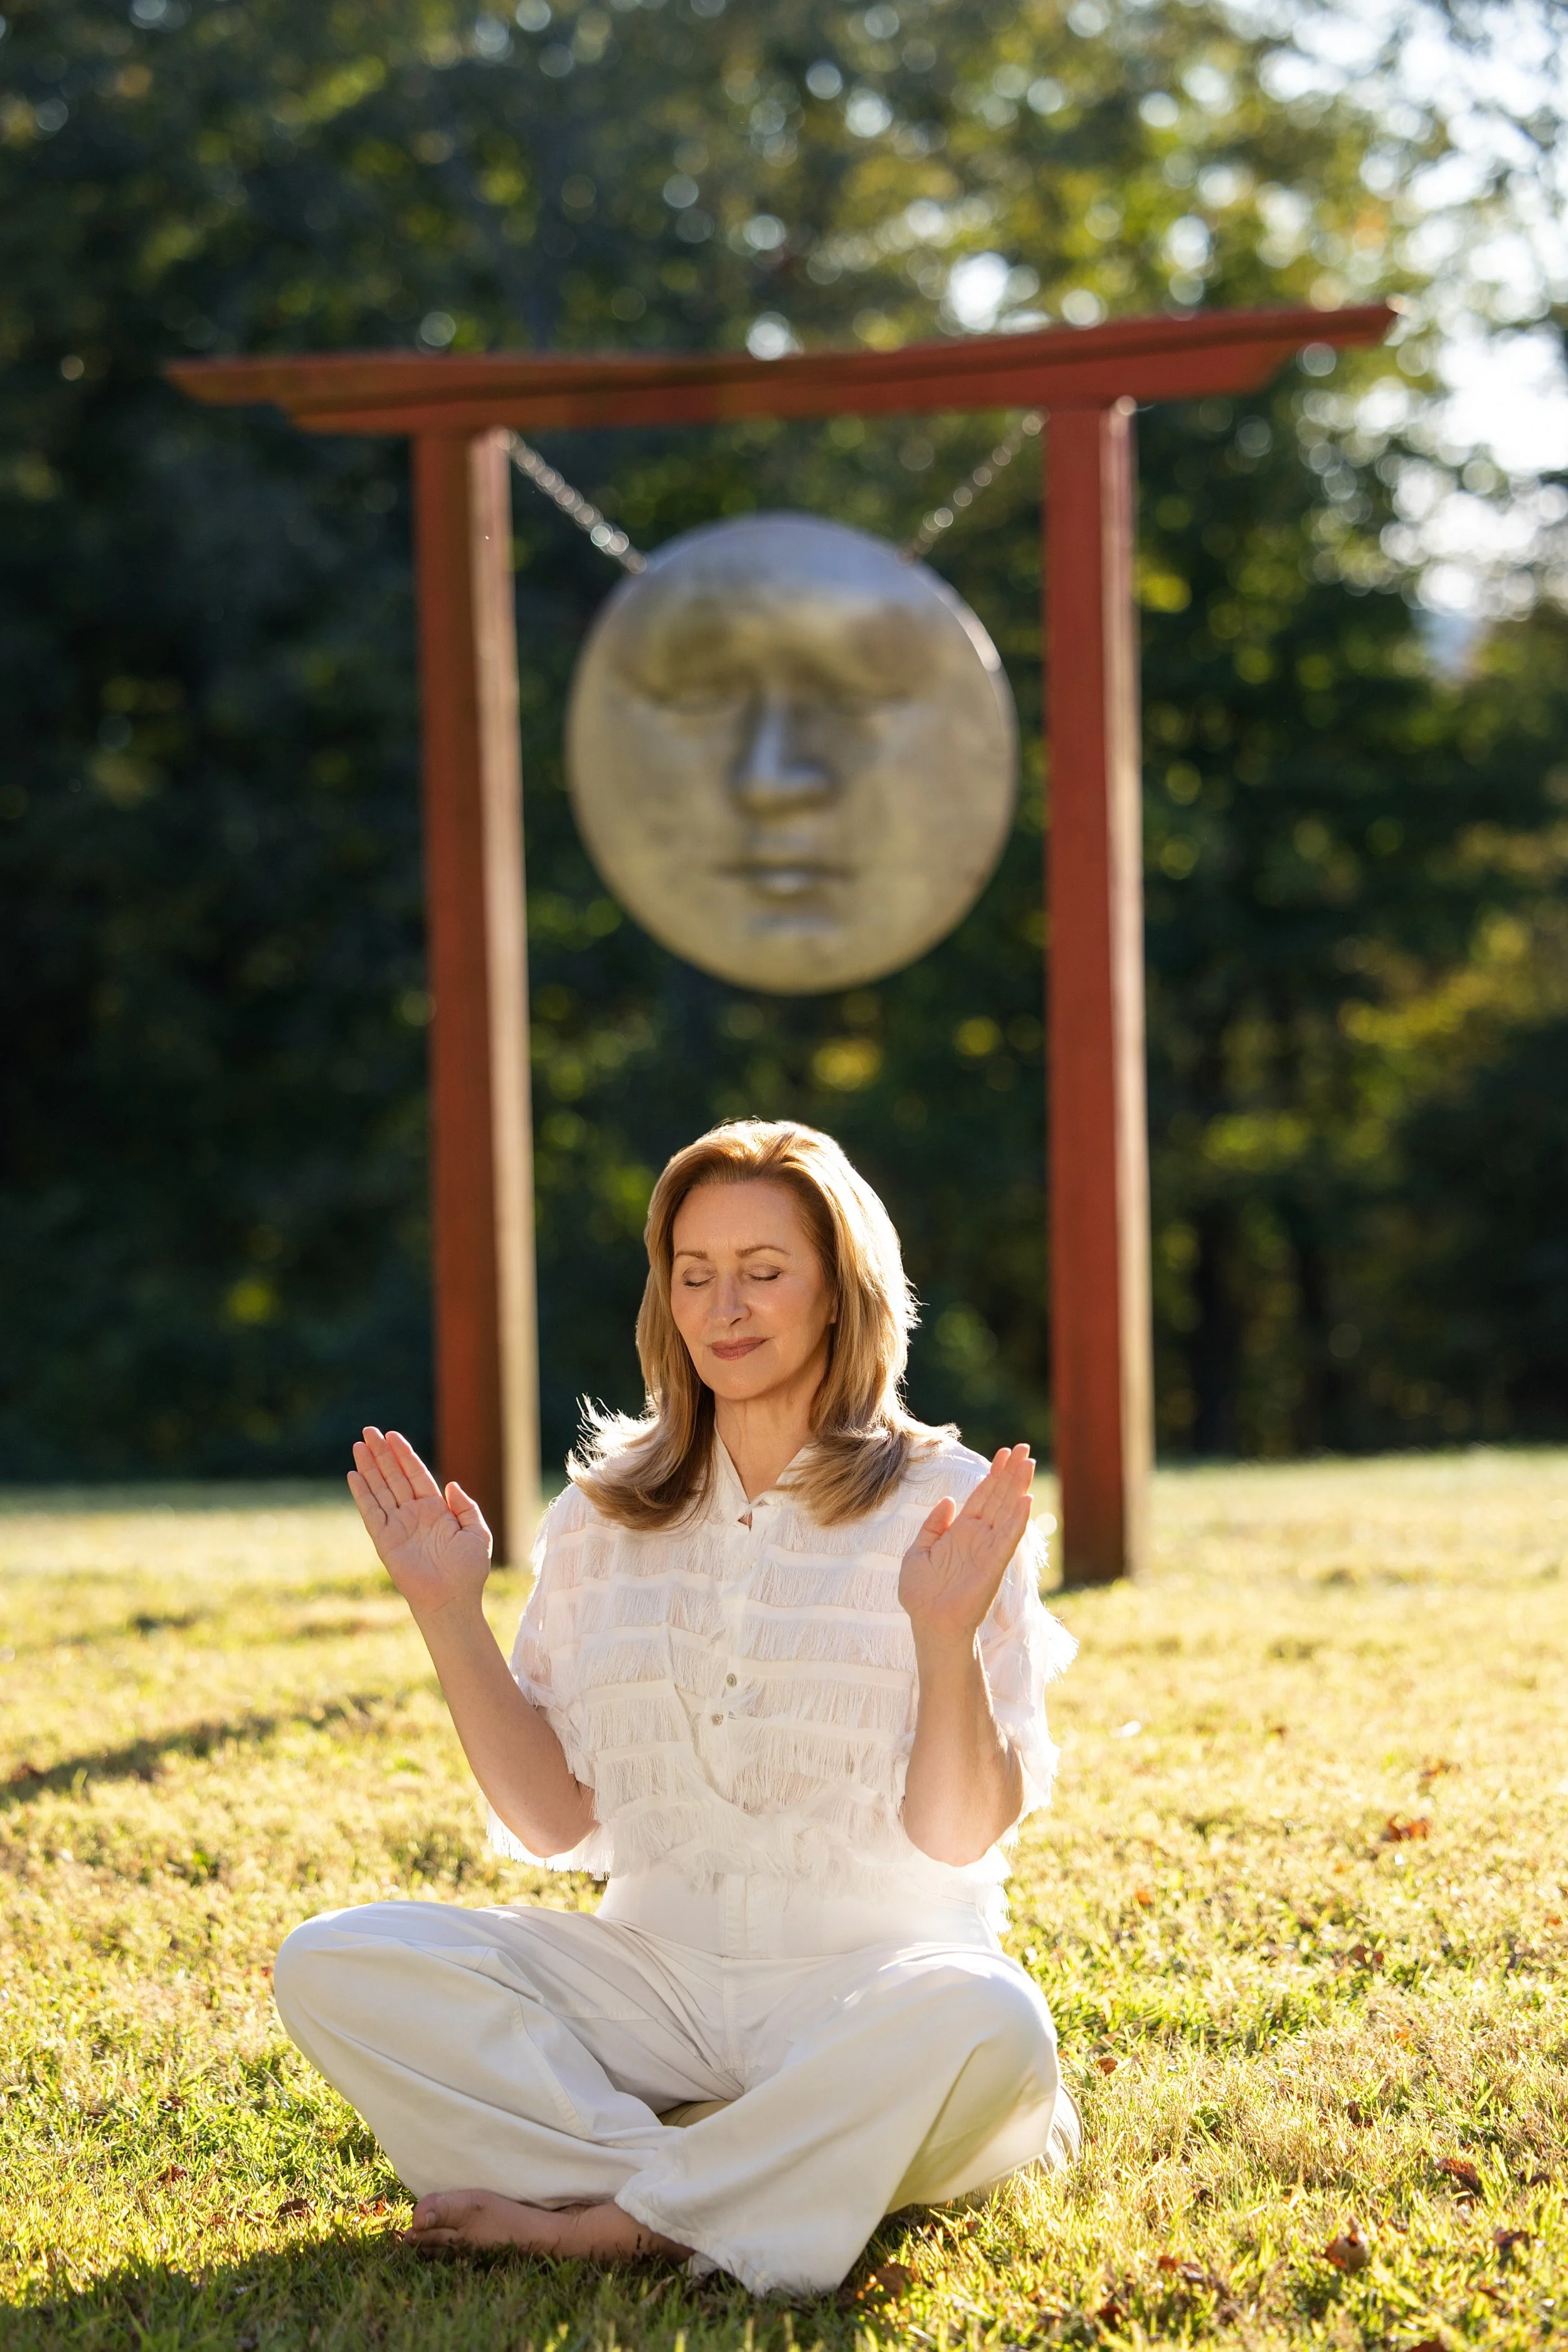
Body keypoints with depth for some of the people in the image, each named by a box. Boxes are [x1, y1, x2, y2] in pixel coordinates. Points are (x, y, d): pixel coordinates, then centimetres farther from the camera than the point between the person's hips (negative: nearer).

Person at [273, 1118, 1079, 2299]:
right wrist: (451, 1615, -1)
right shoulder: (606, 1516, 10)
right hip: (656, 1971, 3)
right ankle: (704, 2216, -23)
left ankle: (603, 2218, -23)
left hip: (870, 1978, -3)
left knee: (991, 2027, -38)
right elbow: (552, 1820, 7)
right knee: (330, 1968, -17)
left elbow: (961, 1835, -7)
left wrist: (946, 1636, -23)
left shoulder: (947, 1508, -2)